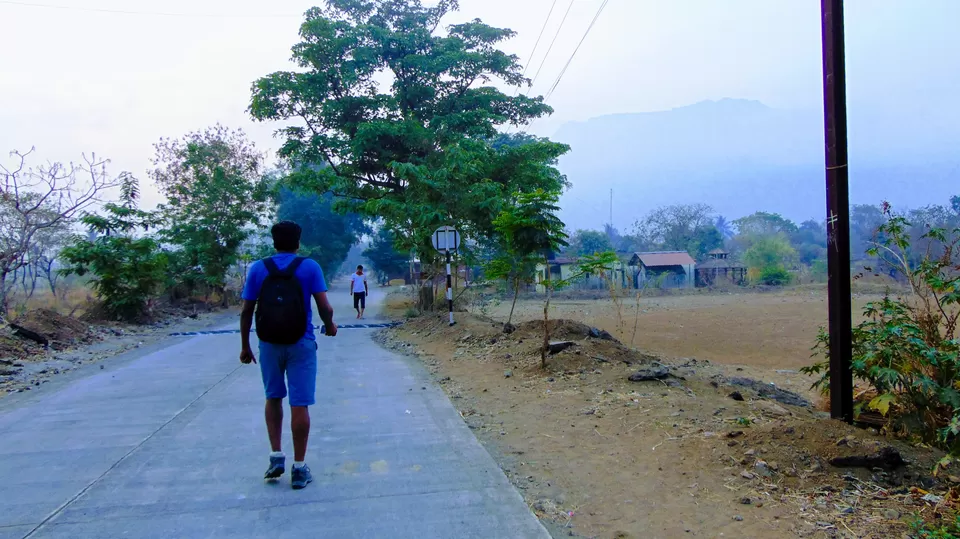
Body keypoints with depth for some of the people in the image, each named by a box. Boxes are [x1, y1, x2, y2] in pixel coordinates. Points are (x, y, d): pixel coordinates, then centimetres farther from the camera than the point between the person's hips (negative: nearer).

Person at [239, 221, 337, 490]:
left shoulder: (258, 268, 1)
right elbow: (324, 307, -11)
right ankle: (299, 468, 10)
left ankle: (276, 456, 18)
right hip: (301, 344, -2)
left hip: (269, 344, 2)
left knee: (273, 398, 21)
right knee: (300, 404, 3)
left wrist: (245, 346, 9)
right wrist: (330, 326, 10)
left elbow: (246, 311, 0)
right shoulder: (309, 267, -4)